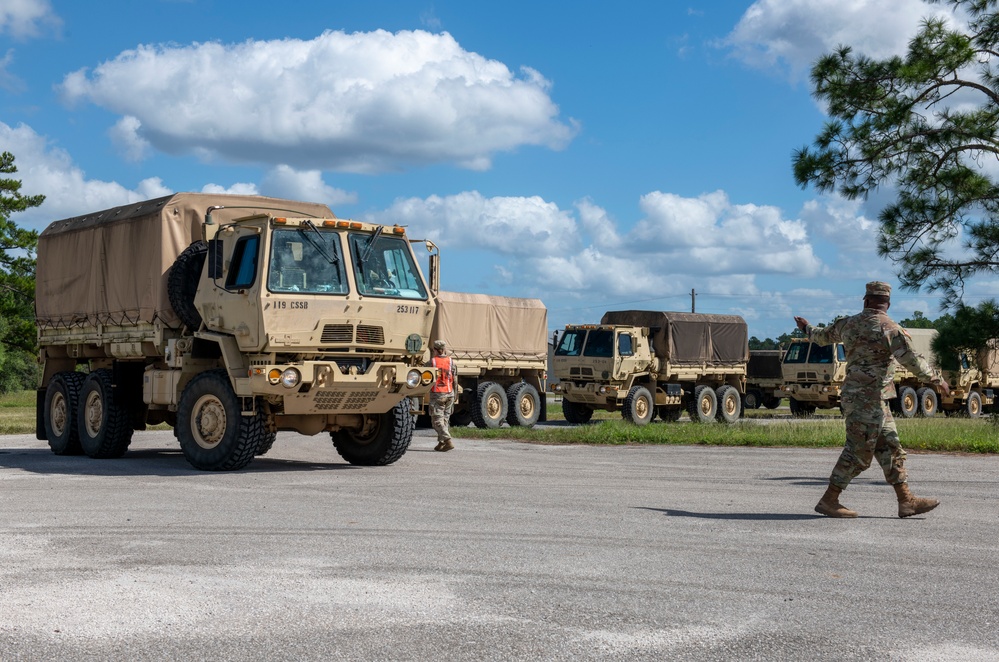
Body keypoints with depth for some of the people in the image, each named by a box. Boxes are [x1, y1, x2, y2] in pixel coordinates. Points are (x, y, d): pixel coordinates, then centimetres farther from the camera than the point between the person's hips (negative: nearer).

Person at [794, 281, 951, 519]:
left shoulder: (848, 323, 9)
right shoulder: (889, 328, -12)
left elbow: (822, 336, 26)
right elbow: (912, 360, -15)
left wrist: (807, 328, 48)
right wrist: (938, 380, -3)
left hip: (854, 395, 8)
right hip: (868, 399, -8)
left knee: (890, 448, 10)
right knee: (858, 453, -3)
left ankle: (906, 500, 10)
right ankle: (828, 501, 2)